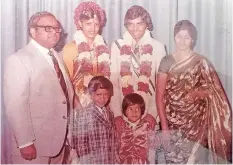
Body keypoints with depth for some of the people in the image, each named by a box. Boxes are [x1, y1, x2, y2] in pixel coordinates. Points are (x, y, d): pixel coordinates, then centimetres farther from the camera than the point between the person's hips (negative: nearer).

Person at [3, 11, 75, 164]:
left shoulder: (56, 56, 11)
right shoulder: (18, 60, -14)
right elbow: (15, 105, -20)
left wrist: (69, 131, 10)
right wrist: (25, 143, -21)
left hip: (60, 138, 7)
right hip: (35, 143, -7)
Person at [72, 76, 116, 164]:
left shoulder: (110, 114, 6)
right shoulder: (82, 114, -13)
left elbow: (112, 140, 12)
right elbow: (79, 142, -11)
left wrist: (112, 161, 7)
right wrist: (84, 160, -12)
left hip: (108, 161, 6)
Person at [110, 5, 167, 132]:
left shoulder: (158, 47, -2)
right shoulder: (117, 46, 0)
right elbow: (112, 82, -2)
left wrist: (153, 112, -10)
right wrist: (117, 113, -7)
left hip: (149, 114, 0)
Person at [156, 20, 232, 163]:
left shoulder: (202, 62, -2)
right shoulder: (167, 61, 0)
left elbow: (215, 91, 2)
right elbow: (160, 95, -2)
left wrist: (197, 93, -18)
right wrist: (164, 125, -9)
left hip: (195, 122, -1)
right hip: (172, 121, 1)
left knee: (194, 158, -1)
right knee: (172, 157, 5)